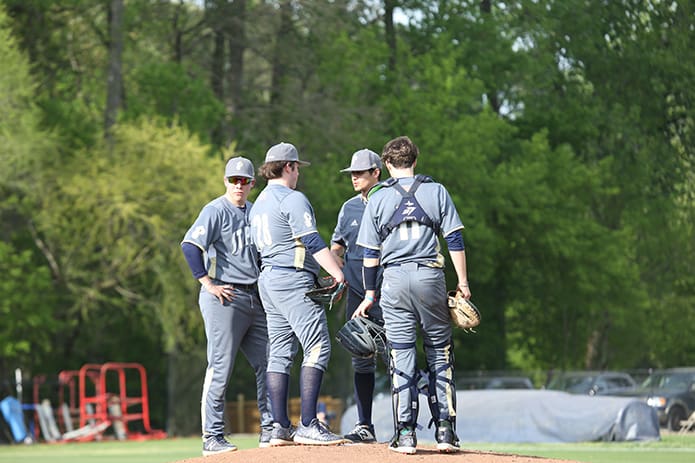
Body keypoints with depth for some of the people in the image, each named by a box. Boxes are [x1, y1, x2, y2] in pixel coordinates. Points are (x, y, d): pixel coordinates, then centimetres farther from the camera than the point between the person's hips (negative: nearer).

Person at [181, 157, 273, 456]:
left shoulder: (255, 212, 16)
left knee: (267, 363, 8)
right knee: (220, 367, -7)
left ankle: (270, 430, 16)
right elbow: (190, 245, -19)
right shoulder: (216, 211, -7)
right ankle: (212, 437, -4)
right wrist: (209, 284, -20)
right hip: (225, 297, -7)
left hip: (255, 299, 8)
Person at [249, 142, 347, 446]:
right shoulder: (293, 199, -9)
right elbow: (313, 242, -17)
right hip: (293, 280, -10)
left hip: (268, 281, 10)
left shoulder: (259, 203, 20)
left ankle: (280, 427, 6)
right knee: (318, 347, -12)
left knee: (280, 353, 9)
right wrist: (339, 275, -19)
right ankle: (308, 425, -19)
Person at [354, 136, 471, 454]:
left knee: (402, 357, 2)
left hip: (395, 279, 0)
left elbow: (370, 253, 7)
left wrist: (370, 295, 13)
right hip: (431, 276, 0)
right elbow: (455, 240, 1)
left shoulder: (378, 199, 7)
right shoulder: (436, 191, 7)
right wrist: (463, 282, 4)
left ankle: (405, 433, -4)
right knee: (440, 354, 7)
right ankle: (445, 430, 0)